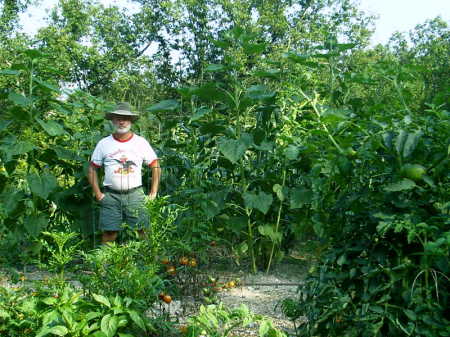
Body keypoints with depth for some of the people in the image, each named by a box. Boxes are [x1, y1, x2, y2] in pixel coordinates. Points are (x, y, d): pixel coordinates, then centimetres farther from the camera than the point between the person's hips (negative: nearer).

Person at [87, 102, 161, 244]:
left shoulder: (141, 142, 5)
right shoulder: (103, 143, 5)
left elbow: (156, 167, 8)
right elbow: (92, 169, 10)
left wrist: (153, 194, 2)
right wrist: (98, 194, 2)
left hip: (135, 195, 0)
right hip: (110, 196, 0)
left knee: (143, 231, -4)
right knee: (109, 233, -2)